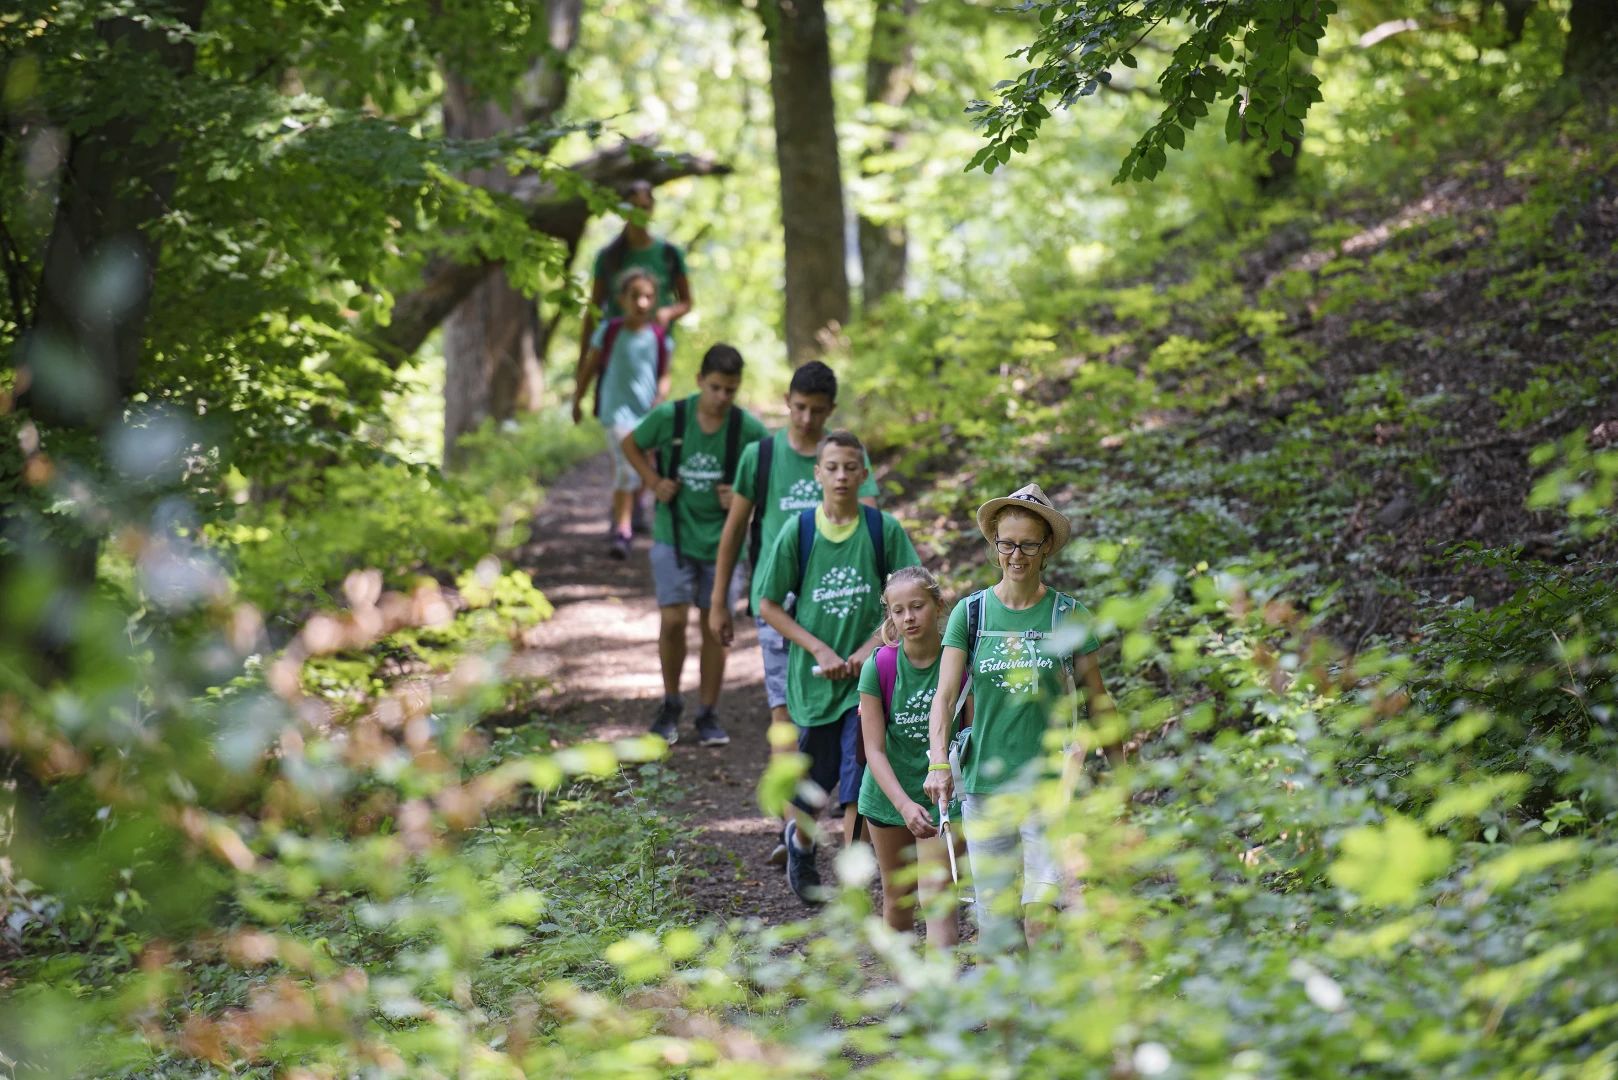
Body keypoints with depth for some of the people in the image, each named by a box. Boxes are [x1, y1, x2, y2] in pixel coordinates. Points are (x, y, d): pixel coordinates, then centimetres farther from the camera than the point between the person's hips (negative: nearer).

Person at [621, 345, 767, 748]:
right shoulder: (669, 416, -10)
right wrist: (653, 482, -3)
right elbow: (631, 445, 9)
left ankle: (708, 714, 18)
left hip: (721, 541, 1)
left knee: (715, 627, 5)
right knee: (673, 620, -9)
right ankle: (671, 703, 13)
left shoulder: (748, 429, -10)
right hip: (673, 535, -1)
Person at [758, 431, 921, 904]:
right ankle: (798, 838, 44)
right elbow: (769, 604, 1)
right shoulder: (798, 532, -3)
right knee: (815, 784, 12)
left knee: (857, 780, -10)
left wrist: (872, 646, -11)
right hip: (814, 677, 1)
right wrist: (820, 650, -8)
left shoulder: (884, 529, -3)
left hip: (868, 675, -1)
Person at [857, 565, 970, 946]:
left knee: (937, 897, -16)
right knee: (897, 898, 17)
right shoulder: (879, 667, -13)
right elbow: (874, 749, -15)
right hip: (889, 793, 2)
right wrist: (905, 805, -27)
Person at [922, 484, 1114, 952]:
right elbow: (946, 692, -3)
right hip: (984, 780, 2)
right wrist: (939, 763, -18)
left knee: (1041, 918, -16)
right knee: (995, 926, 6)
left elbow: (1095, 697, 9)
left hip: (1048, 781, -2)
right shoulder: (971, 612, 4)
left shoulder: (1068, 615, 1)